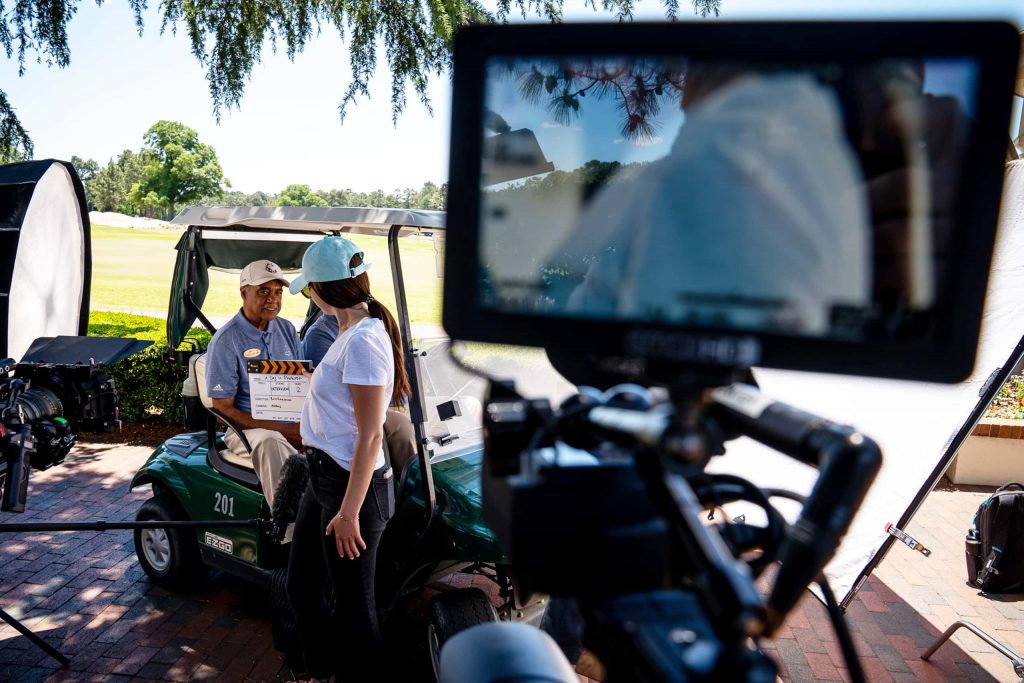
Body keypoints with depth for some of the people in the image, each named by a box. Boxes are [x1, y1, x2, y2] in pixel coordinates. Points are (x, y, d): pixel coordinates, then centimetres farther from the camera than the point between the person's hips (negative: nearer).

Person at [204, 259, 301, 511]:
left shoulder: (287, 330, 12)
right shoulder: (225, 341, -5)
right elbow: (223, 408, -7)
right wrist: (280, 428, -16)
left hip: (293, 425, 5)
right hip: (249, 427, -5)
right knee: (271, 443, -38)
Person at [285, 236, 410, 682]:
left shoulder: (362, 341, -22)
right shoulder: (350, 332, 7)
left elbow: (370, 436, -24)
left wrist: (349, 512, -21)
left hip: (353, 485, -10)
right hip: (324, 478, 10)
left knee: (353, 606, 8)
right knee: (301, 586, 23)